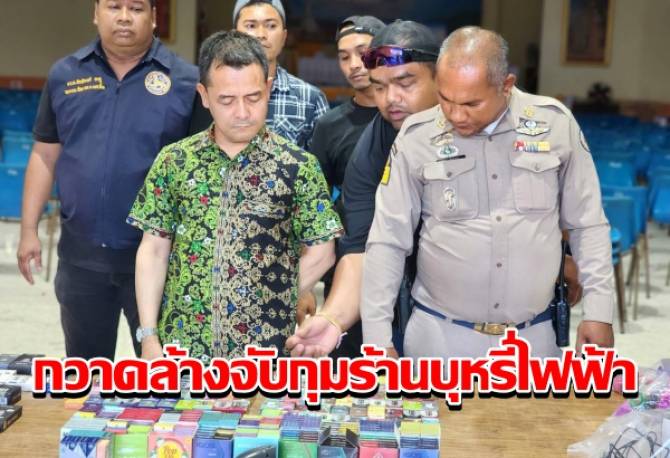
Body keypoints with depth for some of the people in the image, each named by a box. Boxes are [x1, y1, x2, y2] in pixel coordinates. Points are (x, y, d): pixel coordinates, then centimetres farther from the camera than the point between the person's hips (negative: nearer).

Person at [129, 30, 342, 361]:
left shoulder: (298, 166, -6)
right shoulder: (173, 161, 0)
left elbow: (321, 253, -1)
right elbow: (153, 251, 2)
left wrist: (274, 303, -4)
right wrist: (149, 336, -3)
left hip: (264, 347, -1)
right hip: (182, 343, 2)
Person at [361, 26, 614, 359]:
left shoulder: (556, 125, -5)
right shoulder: (417, 137, -8)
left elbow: (588, 226, 4)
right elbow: (387, 242, -3)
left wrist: (599, 311, 1)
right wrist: (377, 335, -6)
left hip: (534, 336, 1)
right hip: (439, 334, -1)